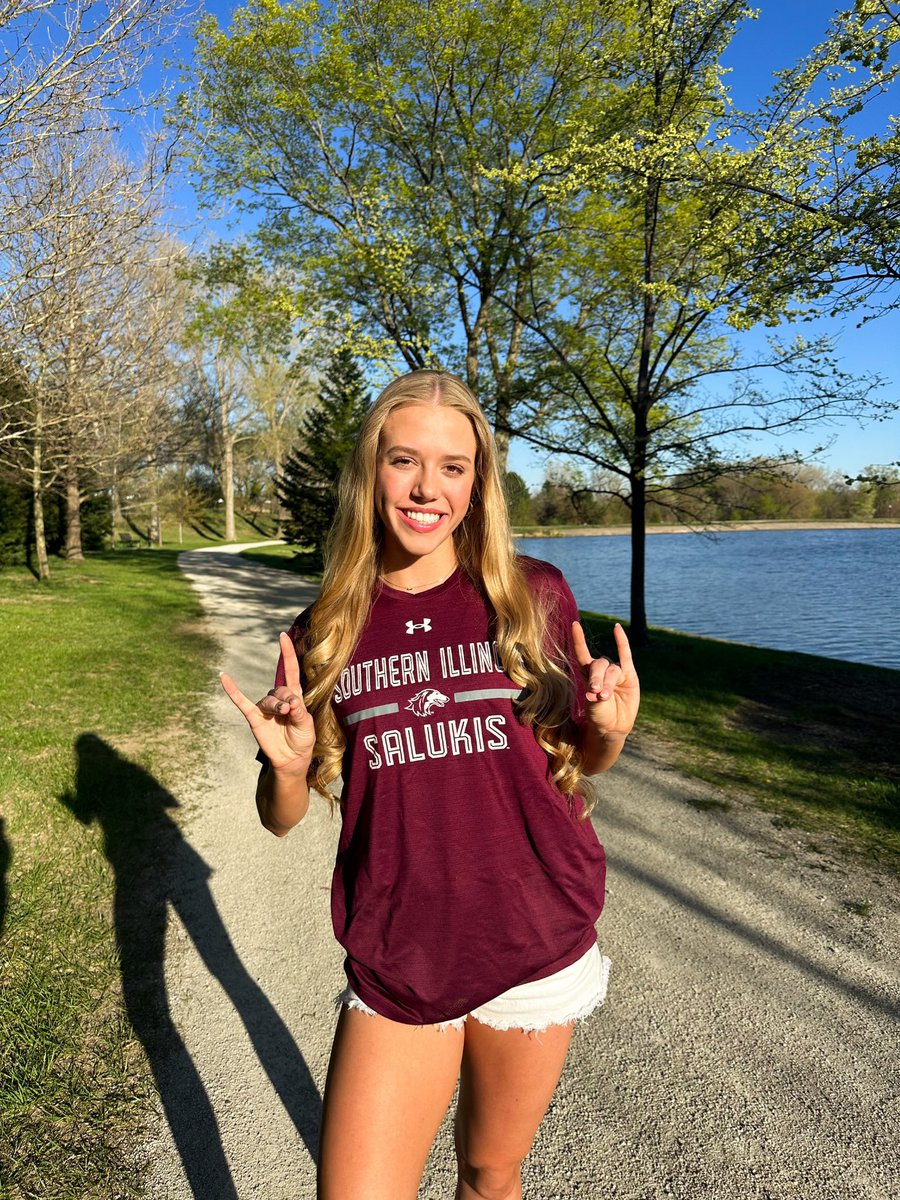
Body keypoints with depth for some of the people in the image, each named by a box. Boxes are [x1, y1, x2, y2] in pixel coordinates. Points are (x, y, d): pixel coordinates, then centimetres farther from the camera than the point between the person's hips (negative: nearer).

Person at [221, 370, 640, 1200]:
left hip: (535, 947, 1)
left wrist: (610, 733, -15)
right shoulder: (326, 632, -5)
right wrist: (286, 766, -17)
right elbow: (283, 818, 4)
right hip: (396, 965, 0)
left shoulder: (534, 596, -7)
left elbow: (577, 758, 6)